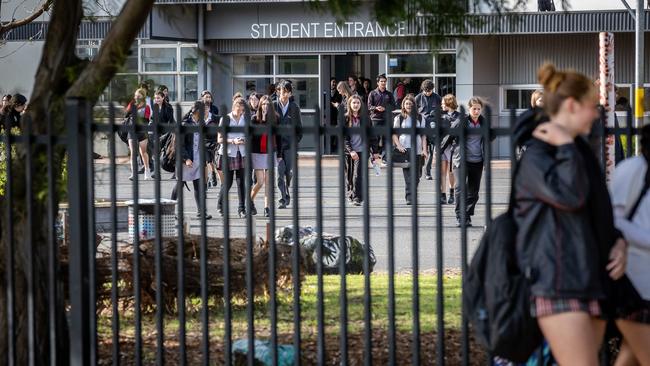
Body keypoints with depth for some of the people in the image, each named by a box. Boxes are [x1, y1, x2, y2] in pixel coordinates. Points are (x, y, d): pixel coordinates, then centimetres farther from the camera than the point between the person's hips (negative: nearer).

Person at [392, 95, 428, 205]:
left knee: (416, 174, 0)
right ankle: (409, 198, -14)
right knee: (408, 174, -10)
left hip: (417, 149, 2)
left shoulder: (420, 118, 11)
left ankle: (412, 196, 12)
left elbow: (423, 135, 9)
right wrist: (399, 146, -8)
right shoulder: (399, 118, 8)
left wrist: (424, 149, 0)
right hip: (404, 149, -2)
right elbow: (394, 134, 6)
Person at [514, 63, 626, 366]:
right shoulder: (536, 156, -8)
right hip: (558, 284, -9)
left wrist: (617, 240, 9)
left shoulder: (581, 152, 19)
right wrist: (566, 147, -15)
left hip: (592, 282, 9)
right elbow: (569, 195, -26)